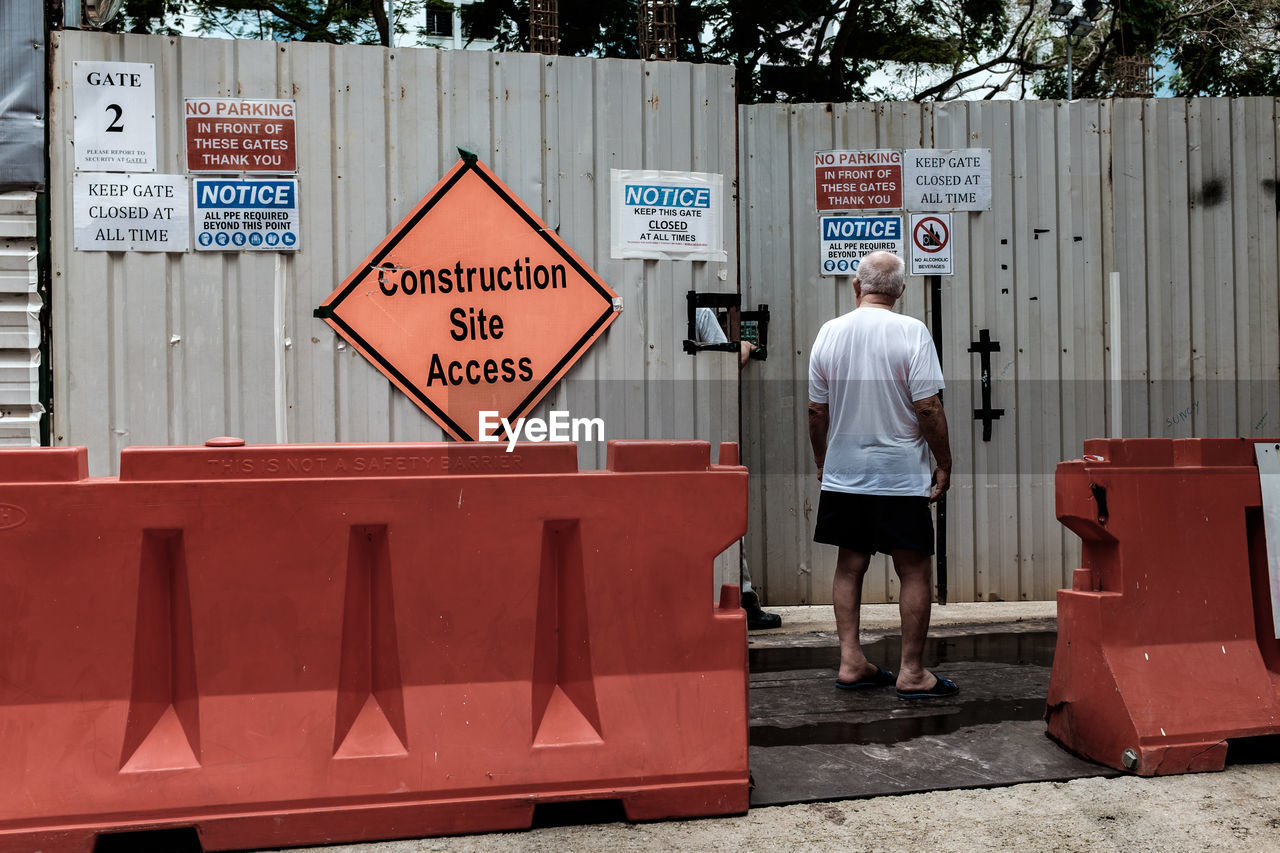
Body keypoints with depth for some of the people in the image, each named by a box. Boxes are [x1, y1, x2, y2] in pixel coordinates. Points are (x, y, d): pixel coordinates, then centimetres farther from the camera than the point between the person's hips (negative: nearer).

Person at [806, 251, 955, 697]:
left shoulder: (829, 332, 2)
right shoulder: (911, 332, -9)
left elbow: (817, 409, 6)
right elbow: (928, 407, -13)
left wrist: (822, 461, 19)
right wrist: (944, 464, -3)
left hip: (842, 475, 4)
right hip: (901, 476, -4)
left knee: (850, 565, 13)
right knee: (915, 572, 4)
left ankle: (851, 661, 15)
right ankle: (912, 671, 7)